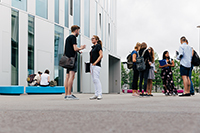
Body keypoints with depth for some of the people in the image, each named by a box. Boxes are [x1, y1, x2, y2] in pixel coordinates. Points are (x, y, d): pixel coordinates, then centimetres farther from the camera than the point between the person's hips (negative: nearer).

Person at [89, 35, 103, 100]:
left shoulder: (98, 46, -2)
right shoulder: (93, 47, 21)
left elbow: (101, 55, -11)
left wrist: (95, 62, -17)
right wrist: (91, 67, 16)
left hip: (96, 65, -9)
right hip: (92, 65, 9)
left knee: (96, 79, -15)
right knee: (94, 80, 5)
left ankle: (100, 94, -14)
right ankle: (96, 94, 7)